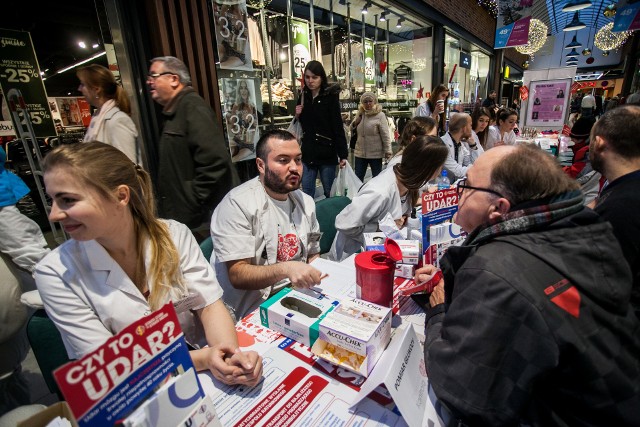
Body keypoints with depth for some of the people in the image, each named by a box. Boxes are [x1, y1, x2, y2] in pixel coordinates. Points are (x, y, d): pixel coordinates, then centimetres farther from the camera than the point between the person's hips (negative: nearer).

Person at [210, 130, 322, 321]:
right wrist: (285, 269, -34)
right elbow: (237, 275, -18)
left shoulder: (306, 202, 8)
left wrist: (318, 273, -8)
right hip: (254, 310, -6)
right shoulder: (237, 204, -15)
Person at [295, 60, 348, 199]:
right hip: (308, 153, 5)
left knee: (330, 193, 7)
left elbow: (338, 127, -10)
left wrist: (343, 154, -16)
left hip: (327, 153, -4)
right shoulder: (304, 97, 9)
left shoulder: (330, 97, -5)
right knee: (307, 194, 7)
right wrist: (298, 115, -3)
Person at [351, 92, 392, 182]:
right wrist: (355, 123, -5)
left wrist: (388, 151, -13)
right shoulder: (360, 114, 7)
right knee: (358, 178, 10)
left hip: (375, 153, -4)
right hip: (360, 153, 4)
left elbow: (385, 135, -10)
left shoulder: (380, 115, -8)